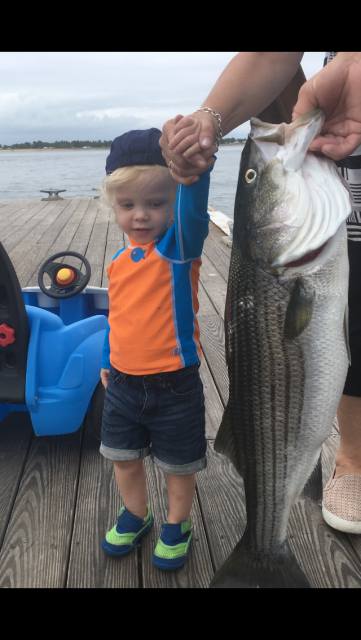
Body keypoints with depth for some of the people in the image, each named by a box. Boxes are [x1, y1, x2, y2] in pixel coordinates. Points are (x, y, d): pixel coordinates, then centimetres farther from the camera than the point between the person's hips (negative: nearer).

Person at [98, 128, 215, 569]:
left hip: (174, 385, -5)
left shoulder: (179, 245, -17)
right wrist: (107, 361, 22)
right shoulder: (119, 262, 1)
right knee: (123, 458, 21)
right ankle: (136, 515, 48)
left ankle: (177, 524, 43)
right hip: (123, 383, 5)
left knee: (178, 465, 15)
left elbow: (193, 210, -40)